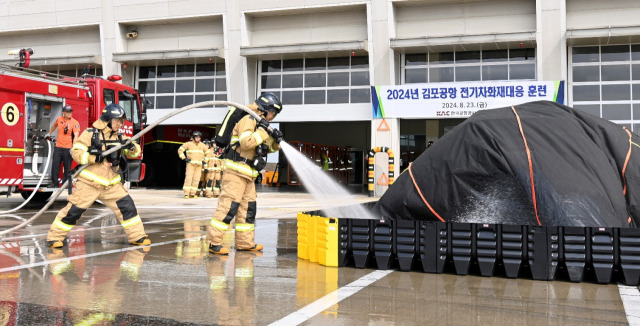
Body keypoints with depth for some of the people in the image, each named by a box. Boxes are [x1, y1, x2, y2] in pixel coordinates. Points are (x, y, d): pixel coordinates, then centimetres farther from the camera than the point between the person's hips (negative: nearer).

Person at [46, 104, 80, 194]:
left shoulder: (75, 123, -9)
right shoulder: (59, 119, 6)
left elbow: (76, 135, -19)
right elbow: (54, 125, 31)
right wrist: (49, 134, 37)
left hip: (68, 149, -4)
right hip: (58, 147, 4)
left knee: (67, 168, 2)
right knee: (55, 166, 3)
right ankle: (54, 184, 11)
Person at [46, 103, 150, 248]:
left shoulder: (119, 137, 10)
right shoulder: (90, 133, -5)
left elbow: (134, 152, 8)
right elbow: (76, 151, -10)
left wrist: (131, 147, -15)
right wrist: (93, 157, -25)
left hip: (111, 184, 5)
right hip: (89, 182, -4)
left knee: (127, 206, -2)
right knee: (74, 209, -2)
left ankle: (137, 236, 8)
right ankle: (55, 237, 14)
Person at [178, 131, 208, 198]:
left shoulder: (202, 145, 13)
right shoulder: (189, 144, 1)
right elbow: (180, 150, 4)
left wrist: (204, 160, 18)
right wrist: (184, 158, -3)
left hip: (199, 165, 4)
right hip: (190, 164, -4)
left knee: (196, 180, 0)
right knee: (188, 178, -10)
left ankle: (192, 194, 5)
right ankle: (186, 194, -10)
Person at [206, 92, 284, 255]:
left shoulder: (259, 123, 20)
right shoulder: (248, 119, -10)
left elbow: (267, 148, 24)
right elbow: (246, 142, -25)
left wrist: (275, 140, 4)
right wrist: (263, 131, -17)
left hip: (247, 174, 10)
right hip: (236, 170, -10)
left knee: (248, 207, 11)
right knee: (228, 206, -12)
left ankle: (245, 242, 19)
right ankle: (214, 242, -8)